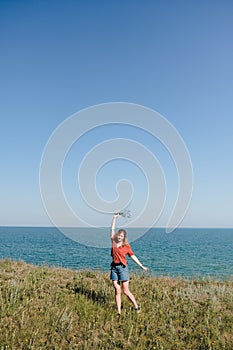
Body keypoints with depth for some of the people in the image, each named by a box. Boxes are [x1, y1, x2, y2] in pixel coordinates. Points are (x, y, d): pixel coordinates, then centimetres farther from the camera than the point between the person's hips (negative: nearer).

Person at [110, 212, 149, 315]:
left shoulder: (126, 246, -2)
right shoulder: (113, 242, 5)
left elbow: (133, 256, 1)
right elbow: (112, 230, 6)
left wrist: (142, 266, -1)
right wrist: (115, 218, 5)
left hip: (122, 268, -3)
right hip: (114, 267, 3)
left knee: (125, 291, 1)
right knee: (117, 291, 5)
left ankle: (137, 306, 21)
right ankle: (119, 312, 12)